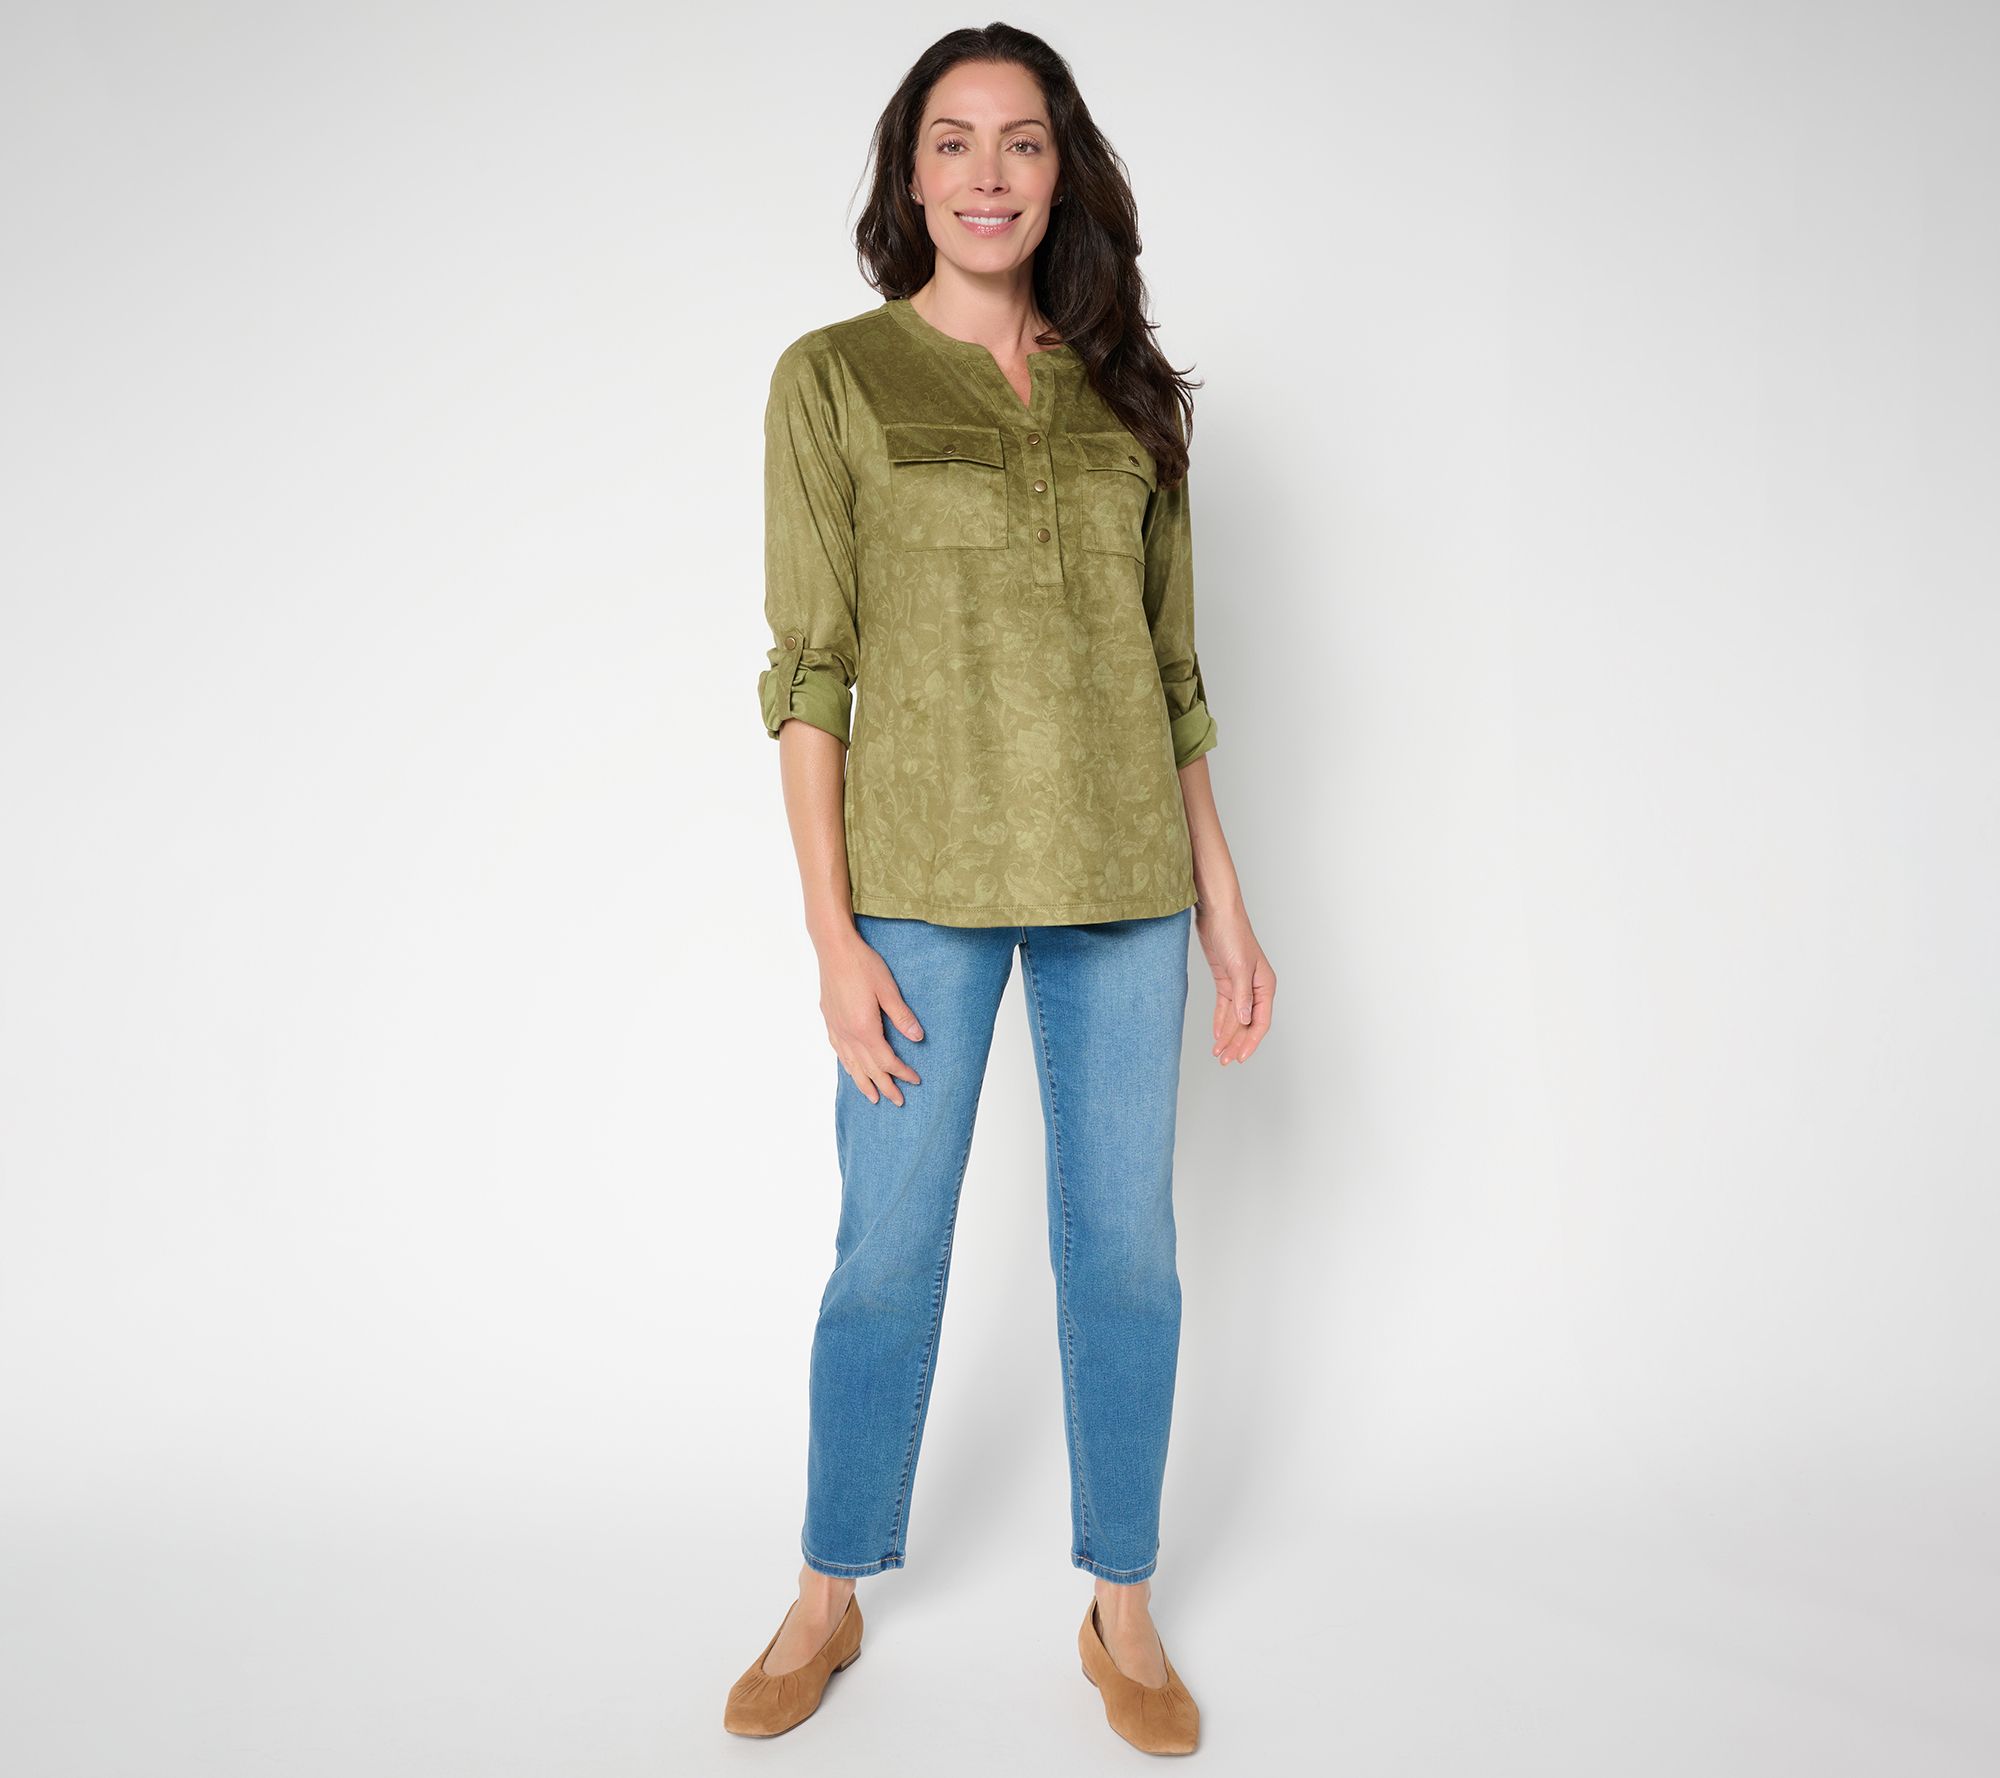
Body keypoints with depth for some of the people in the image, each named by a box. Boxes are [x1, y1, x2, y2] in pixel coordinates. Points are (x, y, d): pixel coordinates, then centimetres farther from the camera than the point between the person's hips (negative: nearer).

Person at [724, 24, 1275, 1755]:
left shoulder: (1125, 391, 10)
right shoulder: (834, 377, 1)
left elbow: (1169, 669, 10)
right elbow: (810, 672, -4)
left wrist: (1223, 900, 6)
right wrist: (832, 932, -9)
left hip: (1119, 884, 3)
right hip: (921, 877, -2)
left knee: (1126, 1249, 9)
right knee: (889, 1253, 7)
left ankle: (1123, 1608, 28)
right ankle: (829, 1598, 29)